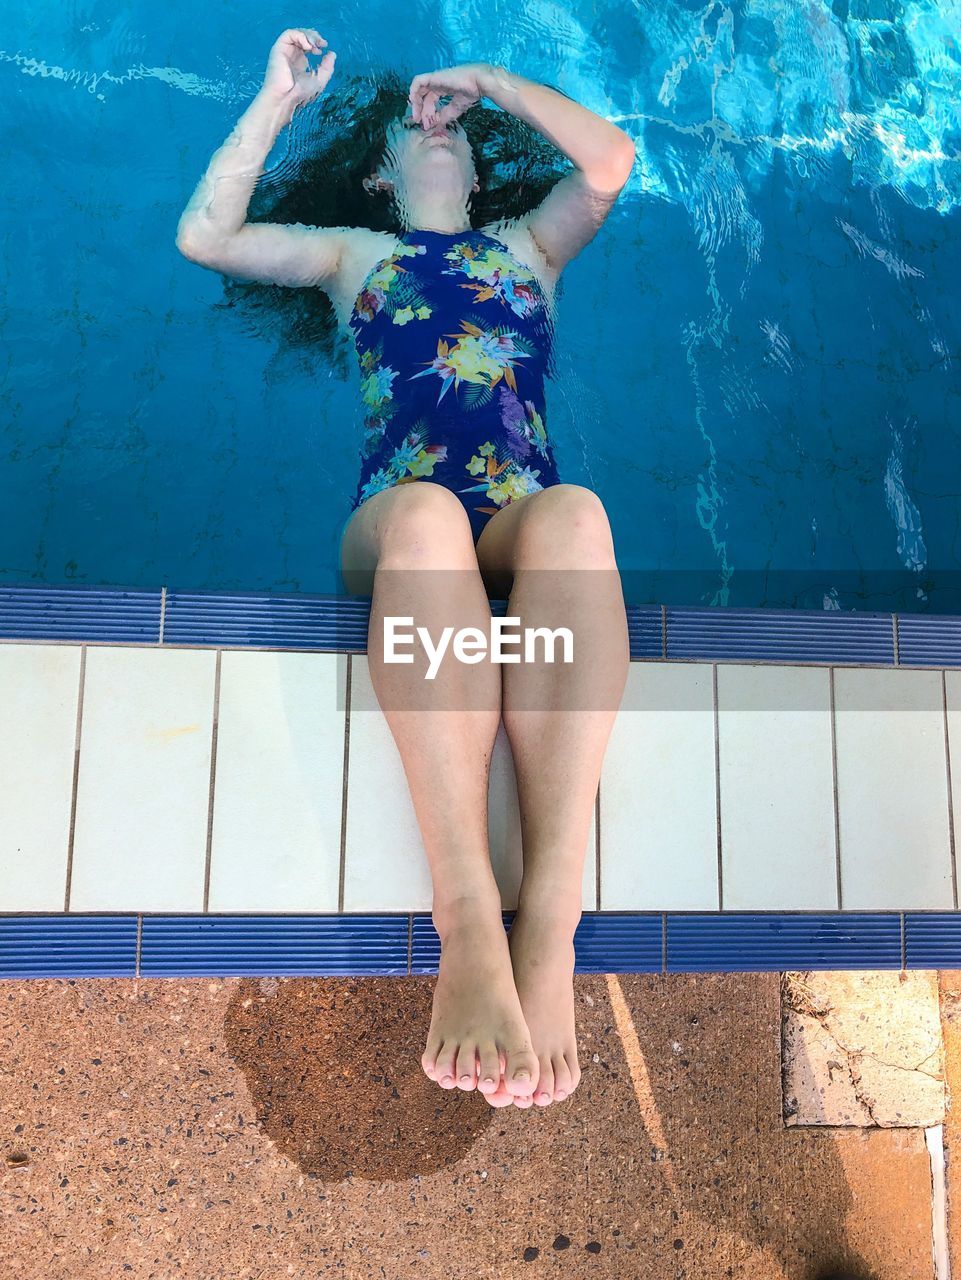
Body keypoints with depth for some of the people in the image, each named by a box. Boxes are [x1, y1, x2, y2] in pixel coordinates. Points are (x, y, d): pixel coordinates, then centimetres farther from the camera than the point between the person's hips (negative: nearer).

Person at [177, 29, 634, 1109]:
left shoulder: (529, 245, 37)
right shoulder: (351, 253, 35)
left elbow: (613, 158, 20)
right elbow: (201, 236, 23)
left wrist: (488, 79, 30)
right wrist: (279, 100, 25)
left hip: (524, 524, 1)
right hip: (391, 525, -1)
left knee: (575, 513, -36)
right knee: (426, 514, -38)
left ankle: (549, 928, -47)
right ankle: (469, 928, -49)